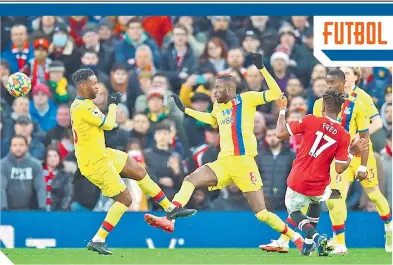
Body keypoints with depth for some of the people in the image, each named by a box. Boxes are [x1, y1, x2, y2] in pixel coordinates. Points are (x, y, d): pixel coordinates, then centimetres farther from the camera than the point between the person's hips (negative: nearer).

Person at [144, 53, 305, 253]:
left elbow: (275, 93, -12)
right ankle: (169, 219, -22)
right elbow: (212, 120, 41)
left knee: (261, 214, -7)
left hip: (243, 163, -6)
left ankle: (297, 238, 7)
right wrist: (185, 109, 42)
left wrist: (261, 68, -17)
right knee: (191, 179, -15)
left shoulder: (246, 99, -3)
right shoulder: (218, 106, 16)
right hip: (223, 163, 6)